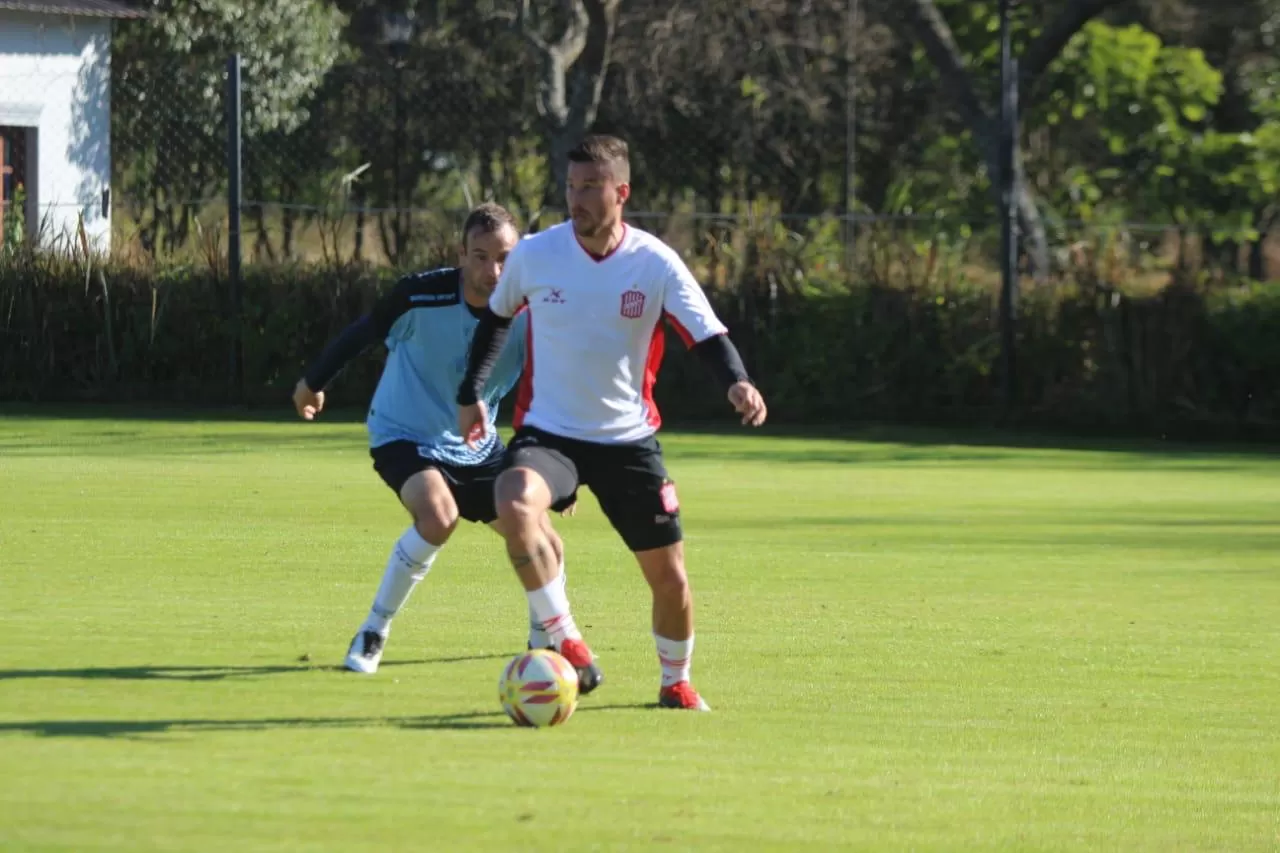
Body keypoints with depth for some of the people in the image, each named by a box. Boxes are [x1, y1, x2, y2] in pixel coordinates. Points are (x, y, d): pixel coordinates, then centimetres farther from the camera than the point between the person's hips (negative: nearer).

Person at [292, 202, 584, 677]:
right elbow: (362, 335, -5)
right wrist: (313, 383, 10)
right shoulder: (421, 297, -25)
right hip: (404, 437, -4)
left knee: (545, 547, -4)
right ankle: (372, 634, -17)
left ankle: (544, 646, 27)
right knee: (438, 516, -35)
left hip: (476, 449, 4)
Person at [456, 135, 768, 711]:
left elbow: (709, 335, -14)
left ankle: (676, 682, 31)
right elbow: (496, 317, 14)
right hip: (548, 431, -1)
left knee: (668, 575, 4)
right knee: (515, 504, -34)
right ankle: (564, 638, -23)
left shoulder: (655, 264, -9)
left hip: (629, 440, 1)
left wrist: (738, 383, -34)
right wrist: (472, 393, 13)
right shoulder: (534, 255, -5)